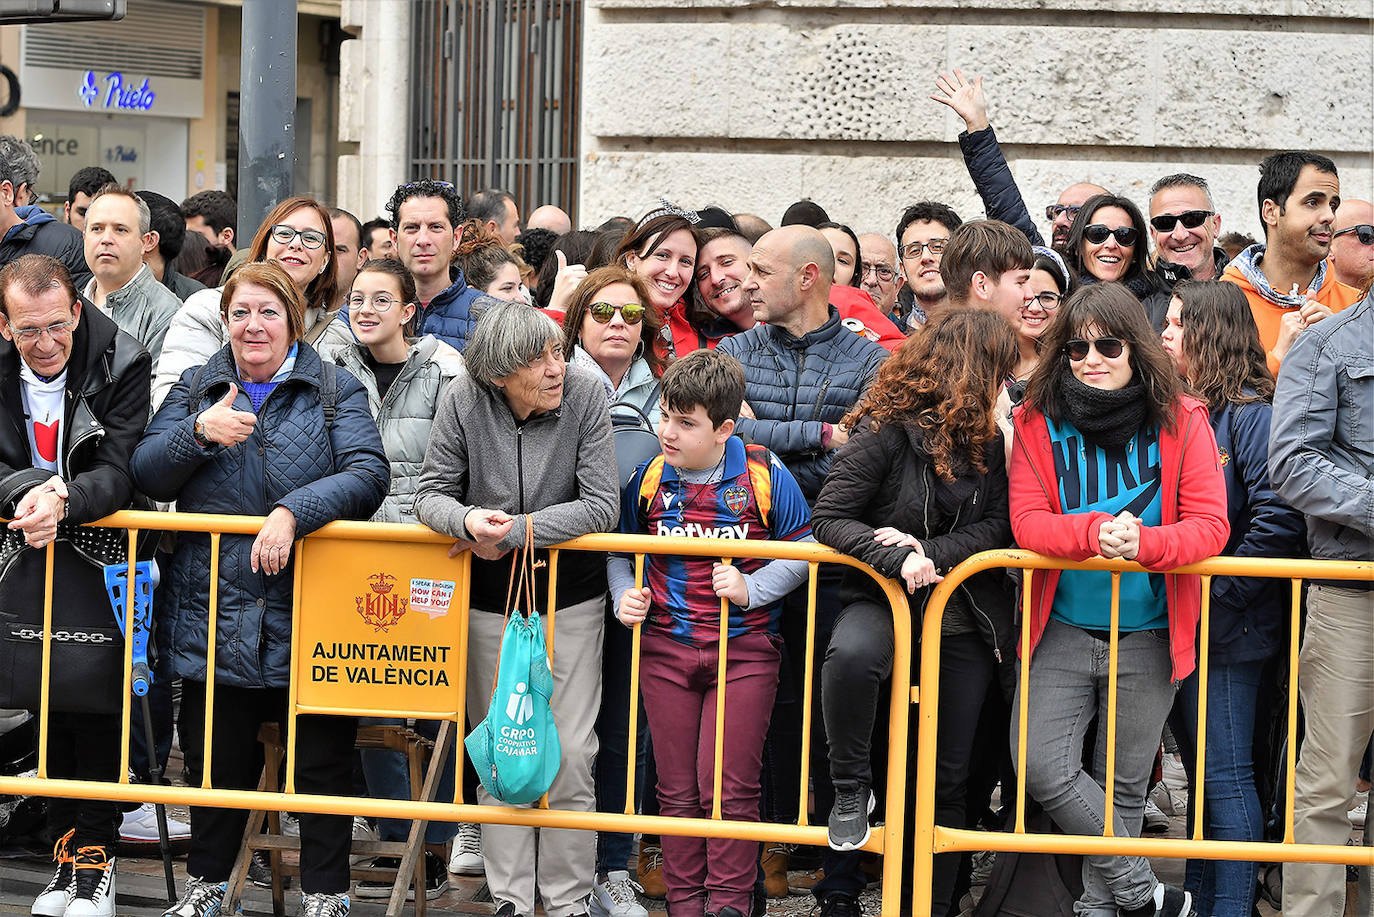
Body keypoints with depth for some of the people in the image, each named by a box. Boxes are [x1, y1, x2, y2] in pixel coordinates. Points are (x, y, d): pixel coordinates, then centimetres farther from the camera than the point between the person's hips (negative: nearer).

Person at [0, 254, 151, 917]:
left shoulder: (122, 367, -13)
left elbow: (122, 471, -19)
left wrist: (64, 502, -36)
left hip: (99, 556, -4)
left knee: (94, 701, -7)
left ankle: (95, 853, 4)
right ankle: (65, 847, 15)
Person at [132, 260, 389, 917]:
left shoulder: (335, 392, 2)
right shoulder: (196, 389, 11)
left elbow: (368, 475, -13)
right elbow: (146, 478, 2)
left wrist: (293, 512, -26)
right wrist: (199, 433, -15)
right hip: (217, 610, 2)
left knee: (322, 757, 4)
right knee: (221, 752, 11)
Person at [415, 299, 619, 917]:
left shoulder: (584, 393, -14)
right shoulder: (463, 401, -11)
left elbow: (601, 505, -16)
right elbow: (431, 494, -7)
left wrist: (516, 531, -22)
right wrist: (469, 520, -30)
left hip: (571, 598, -1)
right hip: (490, 600, 1)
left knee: (571, 753, -1)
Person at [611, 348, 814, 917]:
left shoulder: (765, 476, -7)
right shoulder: (647, 479, 1)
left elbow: (803, 550, 1)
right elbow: (621, 552, 16)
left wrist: (751, 588, -12)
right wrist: (624, 597, -2)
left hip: (744, 651, -3)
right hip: (664, 651, 3)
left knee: (730, 786, -5)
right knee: (678, 787, 7)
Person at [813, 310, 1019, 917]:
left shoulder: (988, 442, 4)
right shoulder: (884, 433, -12)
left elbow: (998, 525, -1)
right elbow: (829, 519, -13)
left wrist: (930, 551, -18)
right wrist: (897, 558, -27)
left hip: (964, 619, 5)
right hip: (884, 598, -5)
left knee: (948, 777, 8)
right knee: (851, 655, -41)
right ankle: (851, 791, -18)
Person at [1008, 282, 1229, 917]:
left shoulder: (1181, 420, -6)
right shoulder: (1040, 420, -4)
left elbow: (1210, 525, -12)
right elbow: (1027, 522, -10)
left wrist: (1143, 543, -31)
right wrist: (1097, 532, -29)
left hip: (1148, 636, -1)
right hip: (1064, 631, 1)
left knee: (1122, 785, 8)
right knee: (1041, 765, -14)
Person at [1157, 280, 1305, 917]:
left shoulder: (1248, 415, -12)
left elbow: (1278, 514, -23)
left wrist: (1221, 591, -20)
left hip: (1226, 626, -8)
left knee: (1225, 775, -4)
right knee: (1200, 771, 15)